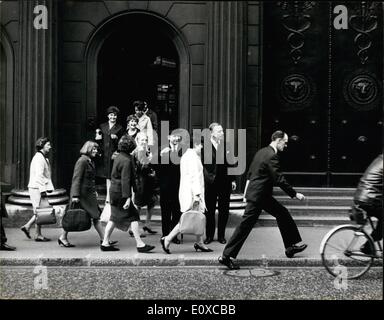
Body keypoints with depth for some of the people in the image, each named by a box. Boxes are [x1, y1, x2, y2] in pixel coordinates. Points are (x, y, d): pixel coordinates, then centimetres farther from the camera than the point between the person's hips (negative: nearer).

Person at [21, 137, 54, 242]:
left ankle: (27, 227, 18)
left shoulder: (44, 158, 18)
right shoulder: (39, 158, -14)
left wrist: (49, 187, 10)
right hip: (37, 188, -10)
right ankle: (38, 235, 4)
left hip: (40, 188, 10)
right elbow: (39, 175, -21)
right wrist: (43, 190, -23)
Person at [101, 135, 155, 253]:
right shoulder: (126, 160, -17)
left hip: (114, 191, 9)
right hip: (120, 193, -9)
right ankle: (139, 244, -2)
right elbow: (125, 180, -22)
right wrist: (127, 197, -24)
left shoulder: (118, 157, 12)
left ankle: (105, 243, 16)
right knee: (133, 216, -4)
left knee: (114, 218, 13)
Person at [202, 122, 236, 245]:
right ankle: (209, 235, 20)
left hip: (225, 182, 3)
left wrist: (233, 180, 7)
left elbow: (230, 163, 9)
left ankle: (221, 235, 21)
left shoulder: (226, 145, 3)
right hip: (211, 183, -3)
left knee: (224, 210, 8)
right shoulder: (205, 146, -9)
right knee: (210, 210, 7)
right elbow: (202, 164, -9)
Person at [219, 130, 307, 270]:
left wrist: (247, 190, 26)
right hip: (258, 196, -10)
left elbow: (250, 172, 18)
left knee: (283, 214, 15)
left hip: (263, 195, 10)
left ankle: (291, 246, 23)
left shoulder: (261, 152, 11)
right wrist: (295, 194, -16)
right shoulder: (272, 156, -19)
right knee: (245, 225, -5)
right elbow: (279, 179, -22)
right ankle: (226, 256, 0)